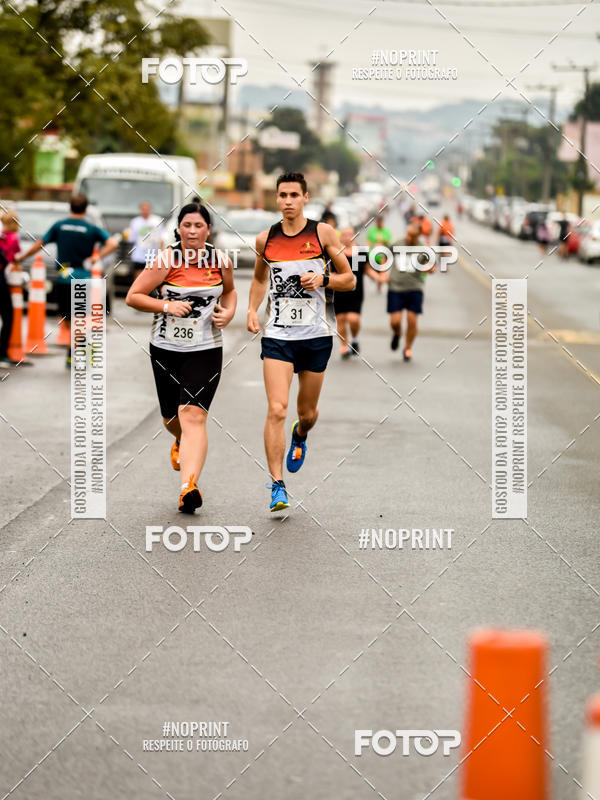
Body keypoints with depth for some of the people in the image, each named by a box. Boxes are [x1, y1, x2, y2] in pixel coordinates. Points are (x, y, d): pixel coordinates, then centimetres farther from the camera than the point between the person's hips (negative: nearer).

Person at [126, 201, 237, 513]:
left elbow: (229, 291, 22)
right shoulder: (165, 260, -9)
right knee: (172, 418, 14)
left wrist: (228, 312, 1)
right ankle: (181, 442, 53)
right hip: (166, 349, 0)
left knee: (193, 416, -17)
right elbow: (132, 296, -7)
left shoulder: (221, 261, 0)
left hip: (206, 350, 0)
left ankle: (189, 486, -27)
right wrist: (167, 305, -19)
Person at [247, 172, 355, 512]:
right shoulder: (266, 239, 5)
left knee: (308, 412, 13)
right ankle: (277, 485, -10)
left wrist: (322, 279, -15)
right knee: (277, 410, -14)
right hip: (277, 334, 0)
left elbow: (350, 279, 3)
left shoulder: (323, 233, -2)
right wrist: (252, 310, 7)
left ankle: (300, 436, 50)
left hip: (316, 334, 0)